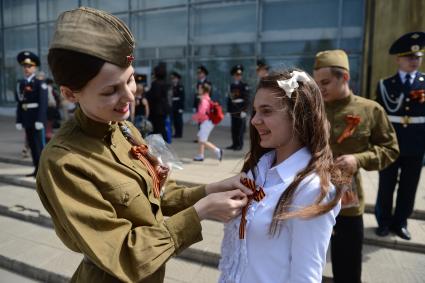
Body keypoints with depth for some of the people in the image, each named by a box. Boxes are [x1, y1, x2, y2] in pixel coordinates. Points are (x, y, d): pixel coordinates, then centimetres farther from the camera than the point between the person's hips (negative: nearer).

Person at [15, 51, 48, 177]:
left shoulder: (40, 83, -5)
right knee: (31, 144, 10)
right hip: (26, 119, 6)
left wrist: (40, 120, -18)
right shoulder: (21, 84, 12)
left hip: (37, 119, -6)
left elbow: (43, 103, -12)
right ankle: (37, 169, 18)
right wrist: (19, 121, 6)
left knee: (40, 144, -4)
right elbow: (19, 103, 11)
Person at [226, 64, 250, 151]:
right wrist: (229, 110, 13)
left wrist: (244, 110, -17)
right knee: (233, 128, 9)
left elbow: (246, 99, -10)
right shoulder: (232, 86, 14)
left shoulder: (244, 86, -4)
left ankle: (240, 145, 6)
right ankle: (234, 144, 18)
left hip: (241, 110, -6)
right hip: (233, 110, 6)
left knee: (240, 128, -2)